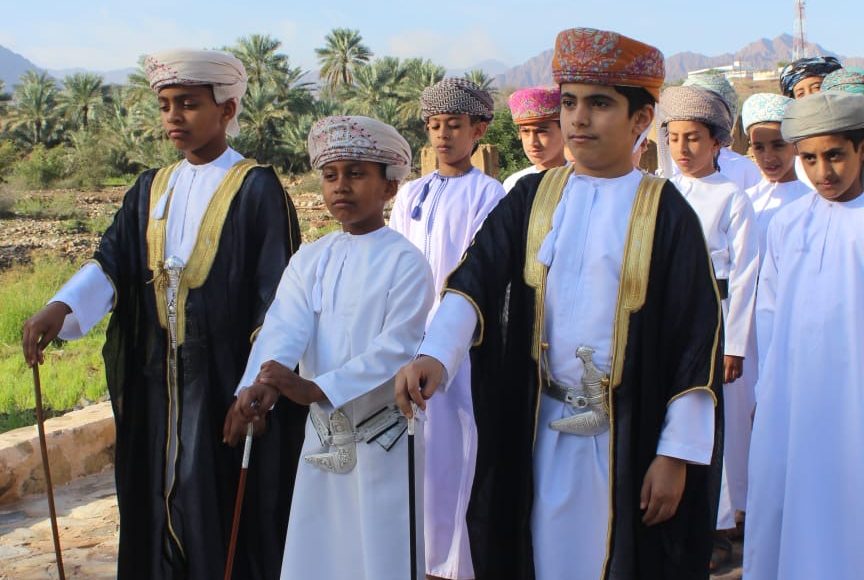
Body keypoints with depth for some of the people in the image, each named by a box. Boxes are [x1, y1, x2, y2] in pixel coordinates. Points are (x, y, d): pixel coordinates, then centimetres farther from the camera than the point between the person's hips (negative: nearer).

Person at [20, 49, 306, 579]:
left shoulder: (255, 188, -7)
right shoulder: (152, 189, 11)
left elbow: (279, 294, -11)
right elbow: (112, 261, -1)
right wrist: (60, 308, -20)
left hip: (225, 382, -6)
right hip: (158, 388, 6)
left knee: (224, 514, 1)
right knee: (163, 506, 13)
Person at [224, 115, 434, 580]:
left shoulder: (405, 262, -9)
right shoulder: (309, 260, 5)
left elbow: (396, 347, -19)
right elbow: (283, 327, -9)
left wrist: (315, 389, -29)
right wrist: (257, 385, -29)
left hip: (383, 440, -5)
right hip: (322, 434, 5)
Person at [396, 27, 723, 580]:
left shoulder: (666, 213, -6)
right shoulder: (530, 199, 3)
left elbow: (698, 338, -7)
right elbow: (474, 281, -9)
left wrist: (676, 455, -10)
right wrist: (435, 355, -28)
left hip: (632, 439, -2)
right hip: (538, 432, 3)